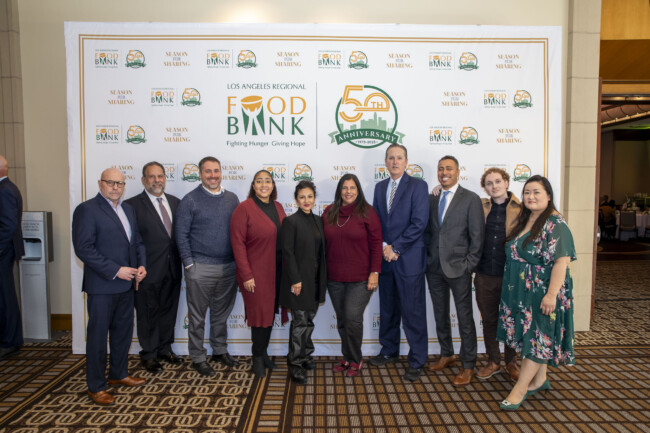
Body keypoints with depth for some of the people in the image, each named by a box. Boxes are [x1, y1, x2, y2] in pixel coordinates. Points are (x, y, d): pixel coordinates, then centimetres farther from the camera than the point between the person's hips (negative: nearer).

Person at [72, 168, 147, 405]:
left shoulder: (128, 209, 12)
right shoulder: (87, 210, -10)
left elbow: (137, 241, 16)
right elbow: (83, 249, -17)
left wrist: (141, 265, -1)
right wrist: (115, 271, -19)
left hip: (126, 283, 7)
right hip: (102, 285, -7)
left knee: (123, 331, 17)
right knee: (98, 334, 6)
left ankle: (118, 374, 35)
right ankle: (96, 386, 20)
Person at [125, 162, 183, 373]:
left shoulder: (175, 202, 8)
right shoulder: (133, 205, -8)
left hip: (172, 269, 5)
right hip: (149, 270, -5)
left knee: (168, 311, 17)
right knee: (148, 314, 9)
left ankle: (165, 349, 35)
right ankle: (149, 354, 27)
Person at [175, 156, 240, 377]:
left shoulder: (232, 199, 7)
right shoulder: (190, 200, -5)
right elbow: (181, 235, -5)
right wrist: (189, 264, -9)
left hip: (229, 267, 4)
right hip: (200, 268, -4)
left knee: (222, 313, 17)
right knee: (197, 316, 7)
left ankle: (220, 351, 33)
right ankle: (198, 358, 22)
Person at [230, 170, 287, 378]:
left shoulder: (277, 207, 8)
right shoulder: (244, 208, -10)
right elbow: (238, 243, -12)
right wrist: (246, 275, -15)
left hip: (277, 271, 6)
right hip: (256, 272, -6)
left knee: (271, 312, 14)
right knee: (260, 314, 2)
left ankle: (263, 353, 32)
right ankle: (258, 358, 21)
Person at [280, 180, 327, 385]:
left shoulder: (318, 221, 9)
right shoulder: (290, 221, -9)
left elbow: (321, 250, 12)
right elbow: (288, 253, -13)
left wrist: (323, 279, 9)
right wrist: (295, 280, -16)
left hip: (316, 280, 6)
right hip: (299, 279, -6)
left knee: (309, 319, 15)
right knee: (300, 321, -1)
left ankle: (305, 354, 32)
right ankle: (295, 364, 12)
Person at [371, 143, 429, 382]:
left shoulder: (418, 185, -5)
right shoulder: (380, 187, 13)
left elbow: (419, 223, -12)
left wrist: (395, 248, -13)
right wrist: (383, 246, -4)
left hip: (409, 258, -5)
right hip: (385, 257, 6)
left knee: (413, 312, 1)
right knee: (388, 309, 16)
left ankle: (416, 362, 16)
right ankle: (389, 351, 33)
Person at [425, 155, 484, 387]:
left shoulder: (471, 199, -5)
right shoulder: (432, 199, 10)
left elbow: (477, 236, -7)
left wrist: (469, 265, -10)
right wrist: (429, 256, 3)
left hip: (458, 269, -5)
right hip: (434, 267, 5)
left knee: (465, 318, 4)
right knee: (440, 315, 16)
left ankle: (468, 366, 18)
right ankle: (446, 355, 35)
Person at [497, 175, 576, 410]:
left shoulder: (555, 224, -15)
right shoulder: (524, 221, 10)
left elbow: (562, 261, -21)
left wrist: (551, 295, -25)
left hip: (542, 294, -8)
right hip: (522, 293, 8)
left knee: (538, 337, 1)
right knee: (532, 336, 17)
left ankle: (520, 388, 8)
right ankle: (540, 379, 32)